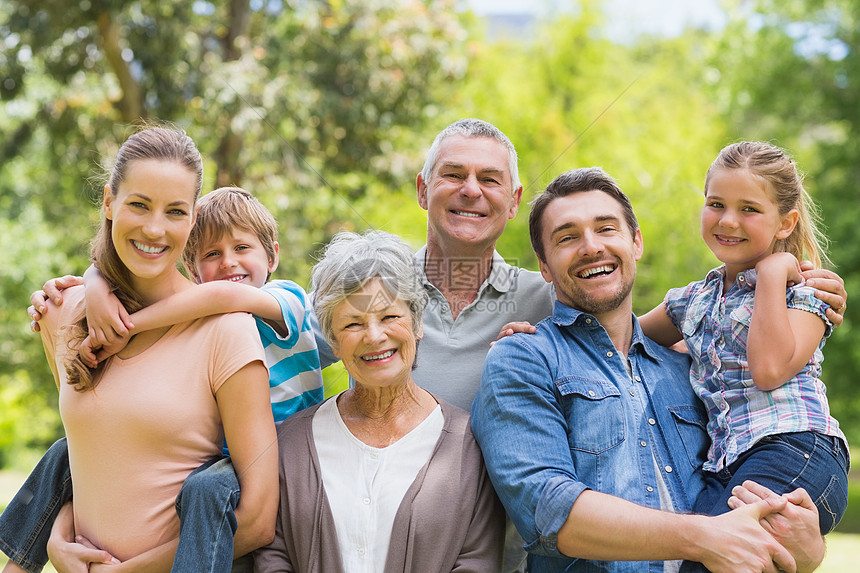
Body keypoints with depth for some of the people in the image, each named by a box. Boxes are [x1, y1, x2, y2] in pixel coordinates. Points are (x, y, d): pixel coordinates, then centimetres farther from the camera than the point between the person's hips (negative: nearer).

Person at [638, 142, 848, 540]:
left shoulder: (802, 293, 4)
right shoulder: (695, 300, 21)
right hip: (725, 468, 6)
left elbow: (769, 369, -14)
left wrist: (772, 272, -7)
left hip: (793, 451, -6)